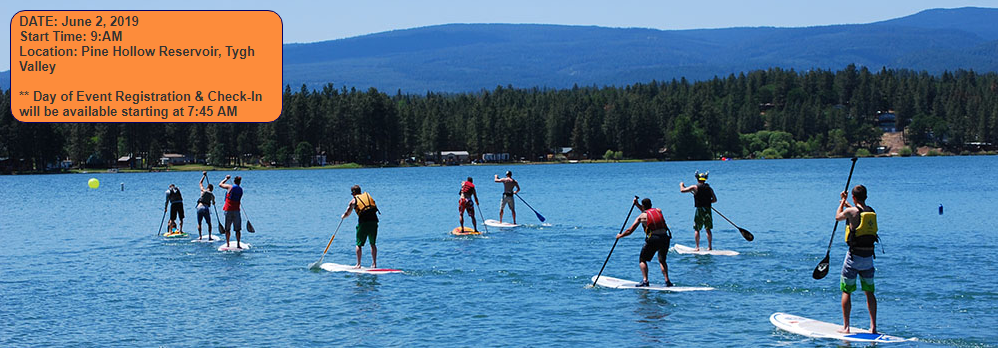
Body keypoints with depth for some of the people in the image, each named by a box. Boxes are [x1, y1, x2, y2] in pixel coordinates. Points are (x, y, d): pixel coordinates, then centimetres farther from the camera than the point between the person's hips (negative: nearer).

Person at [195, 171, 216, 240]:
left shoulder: (203, 191, 8)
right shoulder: (212, 195, 10)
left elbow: (200, 183, 24)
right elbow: (213, 203, 28)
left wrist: (204, 175, 34)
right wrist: (213, 202, 53)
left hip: (199, 207, 0)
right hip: (206, 208, 0)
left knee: (199, 223, 12)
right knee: (209, 223, 13)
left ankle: (200, 236, 2)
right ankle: (209, 236, 3)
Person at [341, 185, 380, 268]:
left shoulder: (353, 200, 7)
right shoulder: (368, 196, 18)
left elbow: (347, 214, 9)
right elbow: (375, 208, 19)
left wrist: (342, 216, 29)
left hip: (363, 222, -4)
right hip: (374, 221, 4)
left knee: (359, 244, 7)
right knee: (373, 244, 13)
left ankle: (358, 264, 4)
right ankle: (374, 264, 10)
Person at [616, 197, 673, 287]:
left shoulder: (641, 216, 8)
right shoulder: (658, 210, 18)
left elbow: (630, 230, 13)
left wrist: (620, 235, 29)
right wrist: (637, 204, 41)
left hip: (653, 239, -4)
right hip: (665, 238, 4)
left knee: (642, 260, 12)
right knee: (662, 260, 22)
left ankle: (645, 280, -3)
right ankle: (667, 281, 9)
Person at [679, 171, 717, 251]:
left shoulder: (695, 187, -5)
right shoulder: (709, 188, 6)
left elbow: (682, 190, -2)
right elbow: (715, 199, 10)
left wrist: (681, 185, 20)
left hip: (699, 210, -4)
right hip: (708, 210, 4)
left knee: (697, 230, 5)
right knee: (708, 229, 11)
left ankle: (697, 247, 2)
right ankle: (710, 246, 10)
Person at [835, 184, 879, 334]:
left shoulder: (851, 211, -13)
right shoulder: (872, 212, 5)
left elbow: (838, 216, 9)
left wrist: (843, 201, 24)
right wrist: (847, 205, 41)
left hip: (854, 256, -5)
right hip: (868, 256, 5)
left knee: (846, 291, 4)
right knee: (869, 292, 11)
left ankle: (845, 326, 2)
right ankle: (873, 326, 8)